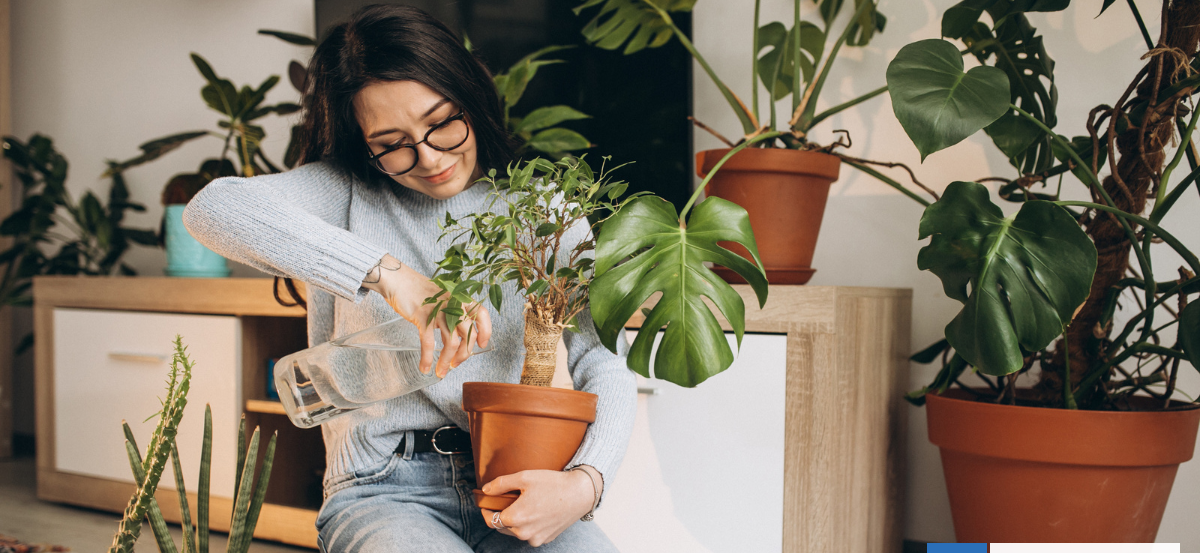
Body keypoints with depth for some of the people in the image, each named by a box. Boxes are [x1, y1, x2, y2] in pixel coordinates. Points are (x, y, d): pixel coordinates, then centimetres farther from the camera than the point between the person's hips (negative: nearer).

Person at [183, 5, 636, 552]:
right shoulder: (348, 193, 4)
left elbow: (603, 362, 2)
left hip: (512, 490, 2)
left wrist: (584, 481, -20)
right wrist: (387, 273, -24)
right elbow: (213, 209, -16)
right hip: (382, 488, -1)